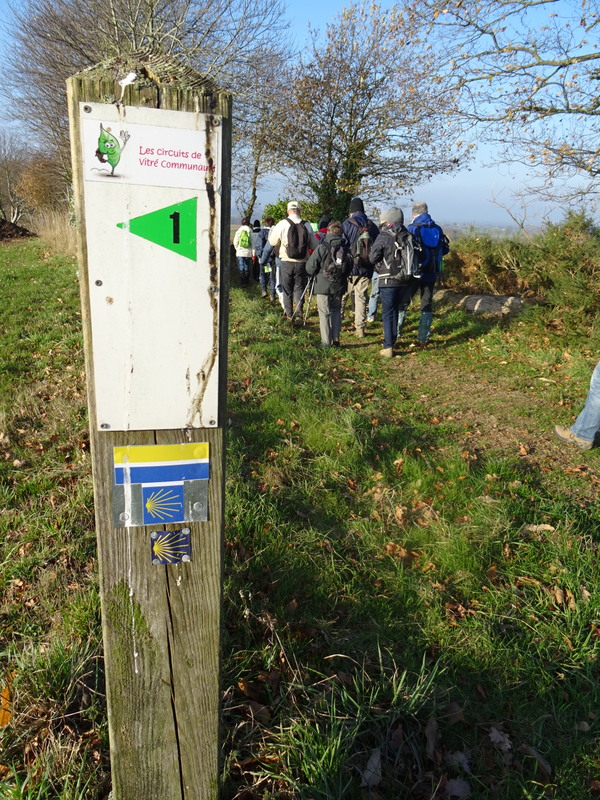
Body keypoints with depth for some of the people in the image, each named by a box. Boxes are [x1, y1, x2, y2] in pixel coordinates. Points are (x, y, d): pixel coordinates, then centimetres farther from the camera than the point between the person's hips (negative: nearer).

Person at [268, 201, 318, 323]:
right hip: (302, 263, 1)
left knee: (287, 290, 14)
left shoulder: (282, 224, -8)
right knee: (299, 289, 10)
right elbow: (314, 245, 4)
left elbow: (273, 242, 3)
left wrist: (271, 231, 22)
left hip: (286, 263, -1)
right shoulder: (307, 225, -3)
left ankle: (289, 314, 20)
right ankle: (298, 312, -6)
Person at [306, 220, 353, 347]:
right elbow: (349, 269, 7)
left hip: (323, 286, -4)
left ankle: (326, 342, 4)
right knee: (336, 311, 17)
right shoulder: (345, 249, -2)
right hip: (339, 287, 4)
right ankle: (336, 339, 15)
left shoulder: (322, 248, -14)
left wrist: (316, 274, 9)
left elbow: (310, 268, -11)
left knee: (324, 313, 4)